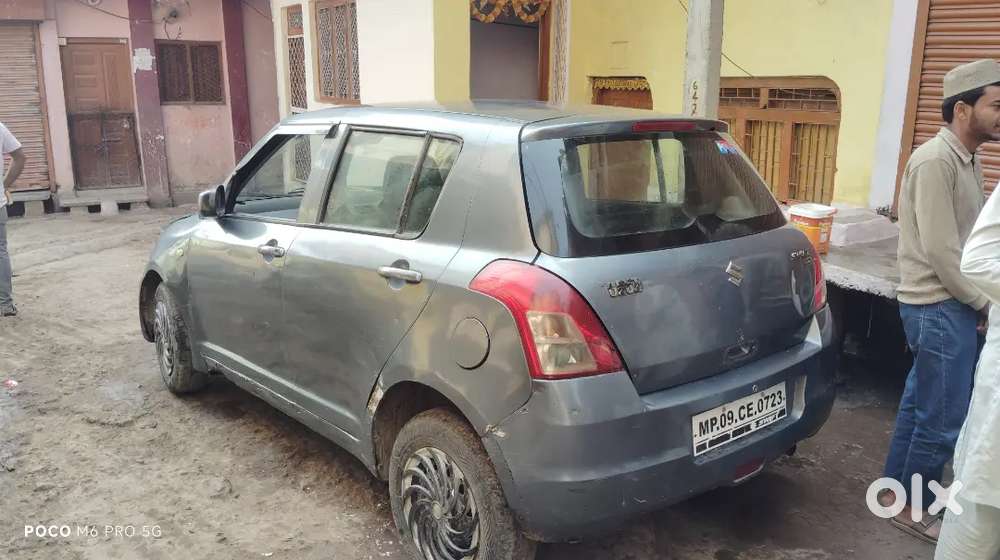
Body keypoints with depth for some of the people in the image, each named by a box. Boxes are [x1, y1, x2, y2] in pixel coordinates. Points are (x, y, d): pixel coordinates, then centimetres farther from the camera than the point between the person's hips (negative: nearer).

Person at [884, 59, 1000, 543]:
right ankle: (913, 507, 16)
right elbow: (940, 250, -21)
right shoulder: (935, 161, -18)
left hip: (952, 305, 9)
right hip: (939, 308, -9)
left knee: (919, 404, 16)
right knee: (943, 418, 0)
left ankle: (896, 490, 29)